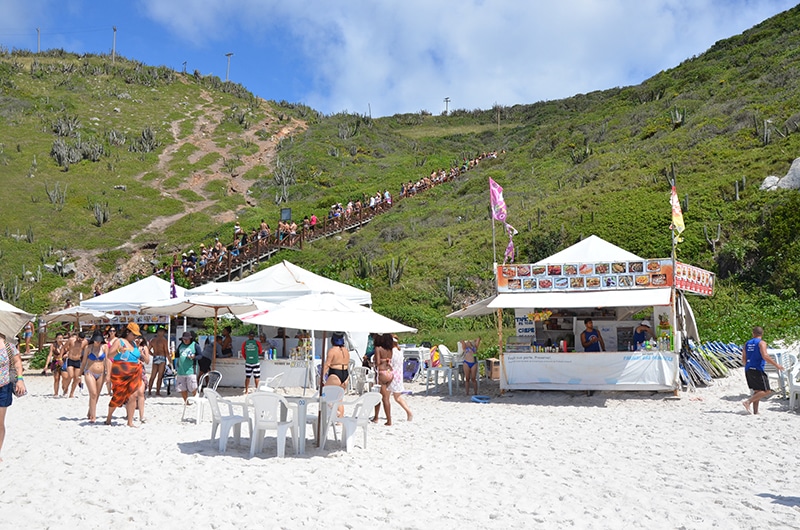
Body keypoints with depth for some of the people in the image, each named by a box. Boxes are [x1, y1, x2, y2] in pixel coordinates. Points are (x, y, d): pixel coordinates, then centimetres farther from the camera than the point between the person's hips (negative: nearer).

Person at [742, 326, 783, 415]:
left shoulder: (747, 343, 13)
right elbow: (765, 356, -19)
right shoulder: (761, 343, -6)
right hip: (758, 370, -7)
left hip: (748, 370, 7)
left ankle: (755, 411, 11)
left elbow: (743, 360, 13)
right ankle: (748, 402, -14)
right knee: (766, 391, -2)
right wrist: (776, 365, -12)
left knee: (757, 391, 15)